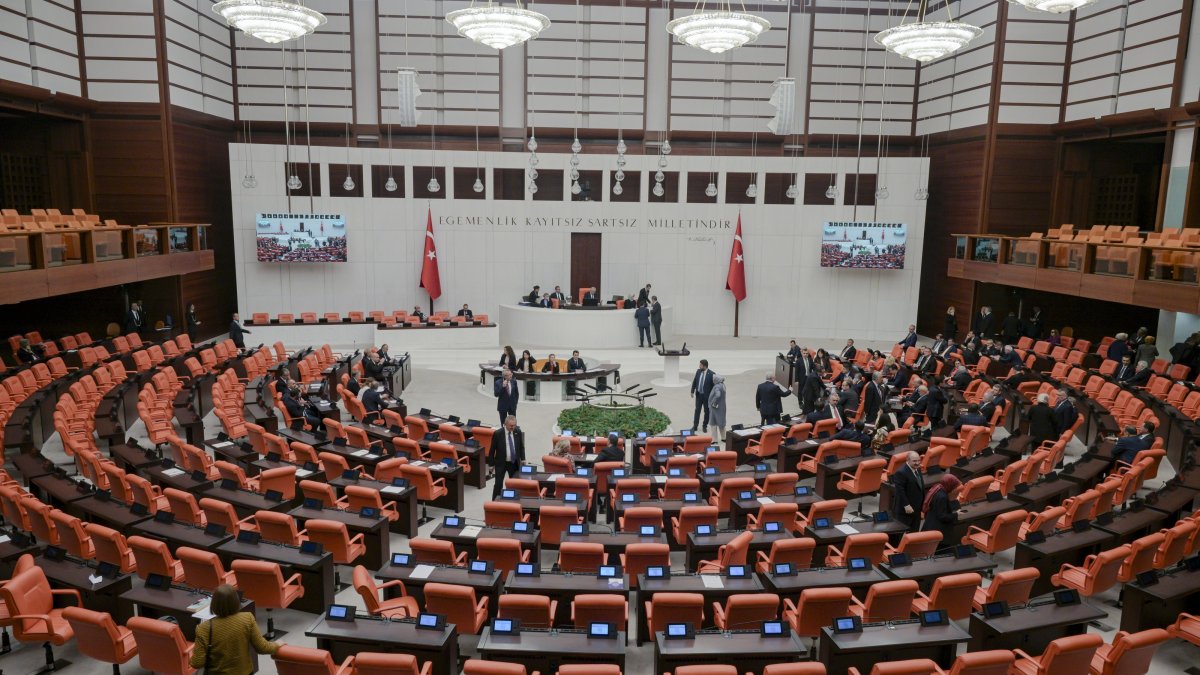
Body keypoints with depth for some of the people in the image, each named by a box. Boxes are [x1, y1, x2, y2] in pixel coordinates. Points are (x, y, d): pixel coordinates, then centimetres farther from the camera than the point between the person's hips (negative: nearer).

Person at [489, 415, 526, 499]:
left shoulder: (518, 432, -4)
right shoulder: (498, 434, -14)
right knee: (498, 484, -1)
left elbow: (521, 446, 10)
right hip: (501, 463, -3)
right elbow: (492, 449, -7)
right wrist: (491, 464, -5)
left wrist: (522, 459, 1)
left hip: (514, 463, 3)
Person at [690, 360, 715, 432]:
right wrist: (692, 391, 6)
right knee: (697, 410, 7)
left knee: (706, 411, 8)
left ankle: (705, 426, 22)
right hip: (698, 394, 3)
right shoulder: (698, 371, -1)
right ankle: (695, 426, 15)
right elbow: (694, 381, 7)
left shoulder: (711, 374, -15)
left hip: (707, 396, -3)